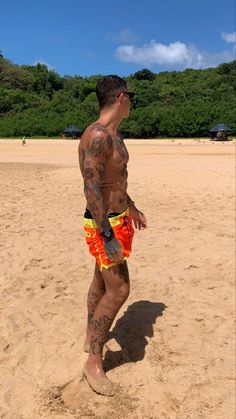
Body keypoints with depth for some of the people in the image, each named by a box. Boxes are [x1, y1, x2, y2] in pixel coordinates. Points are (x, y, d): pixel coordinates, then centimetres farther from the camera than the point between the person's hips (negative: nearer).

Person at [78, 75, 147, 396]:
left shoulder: (114, 134, 11)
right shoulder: (97, 135, -21)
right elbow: (92, 189, -27)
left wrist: (132, 209, 29)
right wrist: (109, 237, -29)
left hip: (117, 218, 10)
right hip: (105, 224, -10)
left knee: (102, 282, 19)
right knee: (118, 291, -6)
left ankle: (91, 339, 38)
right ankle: (93, 362, 10)